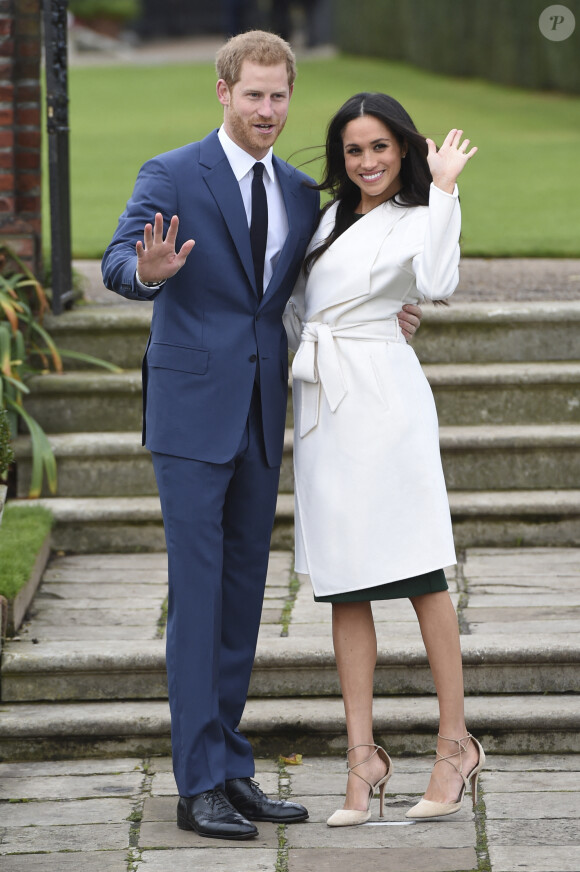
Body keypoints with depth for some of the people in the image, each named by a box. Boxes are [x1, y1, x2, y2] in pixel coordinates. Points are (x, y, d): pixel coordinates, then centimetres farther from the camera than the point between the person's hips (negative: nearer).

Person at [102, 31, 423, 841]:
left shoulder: (300, 193, 12)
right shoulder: (172, 175, -6)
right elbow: (116, 263, -19)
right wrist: (148, 270, -42)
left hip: (261, 416, 6)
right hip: (192, 415, -6)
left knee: (244, 596, 10)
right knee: (197, 596, -6)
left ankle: (231, 768, 18)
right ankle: (200, 783, -3)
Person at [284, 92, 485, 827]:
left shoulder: (413, 221, -3)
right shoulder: (333, 213, 18)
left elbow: (436, 284, -24)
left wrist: (444, 189, -19)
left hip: (381, 399, -7)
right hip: (320, 402, 7)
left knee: (418, 573, -5)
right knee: (344, 586, 4)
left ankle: (455, 743, 2)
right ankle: (362, 756, 5)